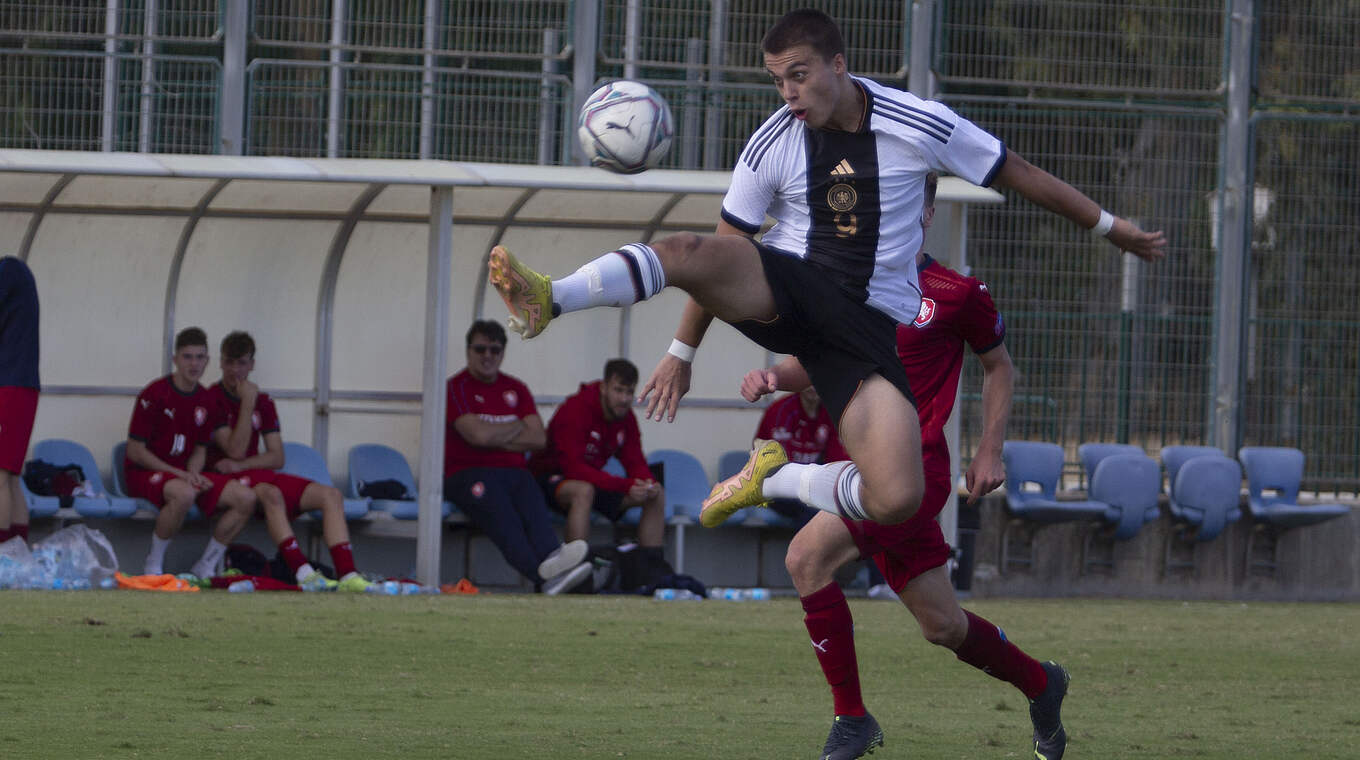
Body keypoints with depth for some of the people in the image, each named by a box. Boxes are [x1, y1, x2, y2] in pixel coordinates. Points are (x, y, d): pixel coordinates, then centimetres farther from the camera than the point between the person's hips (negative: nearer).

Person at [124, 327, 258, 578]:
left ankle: (206, 566, 0)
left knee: (246, 498, -13)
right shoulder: (155, 394, -12)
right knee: (184, 494, -41)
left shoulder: (204, 400, 8)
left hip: (185, 473, 7)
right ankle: (154, 564, -19)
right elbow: (135, 451, -12)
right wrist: (179, 475, -18)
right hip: (144, 473, -7)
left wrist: (193, 473, -9)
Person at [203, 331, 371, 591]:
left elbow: (277, 458, 8)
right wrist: (247, 404, -16)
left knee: (331, 495, -11)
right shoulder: (211, 399, -5)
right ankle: (303, 573, -51)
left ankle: (347, 575, -27)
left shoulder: (263, 402, 14)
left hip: (259, 474, 7)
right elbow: (236, 450, -14)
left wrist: (240, 465, -9)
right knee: (271, 494, -39)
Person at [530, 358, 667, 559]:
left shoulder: (626, 417, -1)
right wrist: (625, 486, -40)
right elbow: (573, 467, -32)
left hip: (592, 479, 8)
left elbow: (635, 463, 1)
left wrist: (648, 483, -26)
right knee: (584, 491, -41)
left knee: (656, 495, -4)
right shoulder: (575, 410, -25)